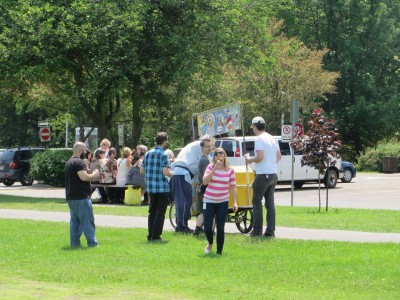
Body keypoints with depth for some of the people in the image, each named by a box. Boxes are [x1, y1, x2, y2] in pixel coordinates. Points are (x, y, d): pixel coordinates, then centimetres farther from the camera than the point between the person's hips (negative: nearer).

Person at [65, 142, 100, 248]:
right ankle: (92, 243, -7)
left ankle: (74, 243, 10)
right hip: (81, 197, -9)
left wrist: (91, 176, 19)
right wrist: (94, 175, -9)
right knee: (88, 220, -6)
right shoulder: (79, 162, -15)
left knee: (74, 220, 11)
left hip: (70, 197, 9)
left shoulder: (69, 162, 18)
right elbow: (84, 177, -26)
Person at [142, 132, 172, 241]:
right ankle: (156, 235, -1)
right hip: (162, 187, -6)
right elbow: (165, 172, -20)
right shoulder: (163, 155, -12)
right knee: (160, 212, 1)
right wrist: (171, 174, 0)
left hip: (150, 187, 6)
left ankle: (150, 235, 14)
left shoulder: (148, 154, 7)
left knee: (152, 212, 14)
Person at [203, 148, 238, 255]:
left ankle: (219, 251, 10)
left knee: (220, 228, -2)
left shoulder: (230, 170, 0)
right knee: (207, 228, -3)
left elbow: (232, 187, 5)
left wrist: (235, 202, -1)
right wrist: (215, 169, -21)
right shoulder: (211, 167, -3)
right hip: (209, 201, 0)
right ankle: (210, 243, 28)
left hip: (222, 202, 0)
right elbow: (205, 181, -16)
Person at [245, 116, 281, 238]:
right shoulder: (272, 138, 12)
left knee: (257, 202, 0)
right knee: (270, 203, 8)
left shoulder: (259, 139, -13)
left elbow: (260, 157, -22)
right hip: (273, 174, 8)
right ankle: (270, 231, 6)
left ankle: (257, 230, 0)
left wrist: (249, 159, -5)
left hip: (263, 174, -8)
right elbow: (278, 156, 16)